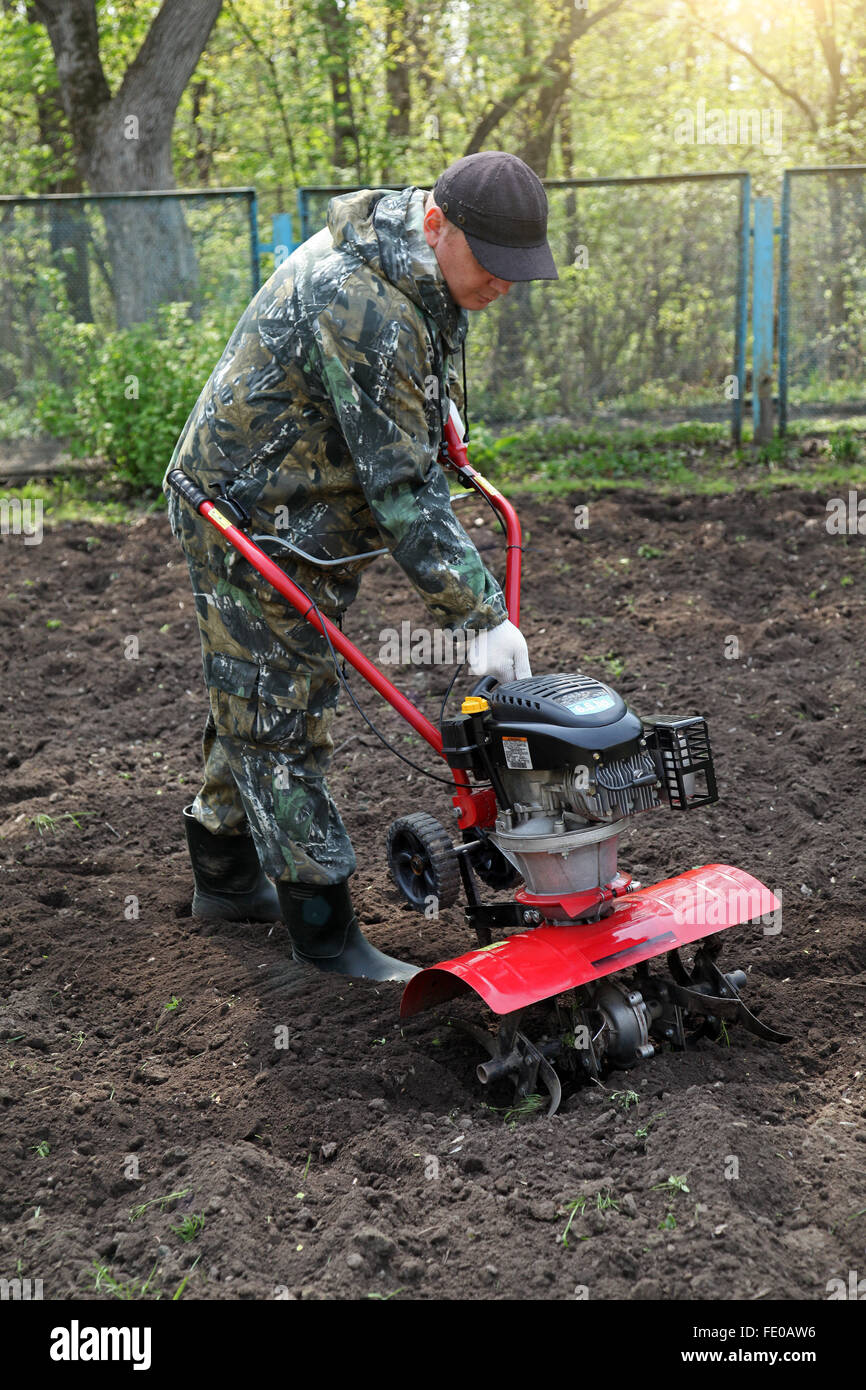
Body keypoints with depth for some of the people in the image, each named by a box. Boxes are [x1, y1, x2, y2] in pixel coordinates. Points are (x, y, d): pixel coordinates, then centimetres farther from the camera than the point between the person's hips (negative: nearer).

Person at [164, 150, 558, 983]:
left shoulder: (419, 267, 1)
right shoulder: (363, 306, -30)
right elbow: (401, 485, -31)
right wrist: (481, 613, -29)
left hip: (307, 518, 10)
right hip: (252, 518, -10)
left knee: (260, 704, 18)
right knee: (281, 723, -4)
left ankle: (225, 878, 33)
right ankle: (324, 930, 4)